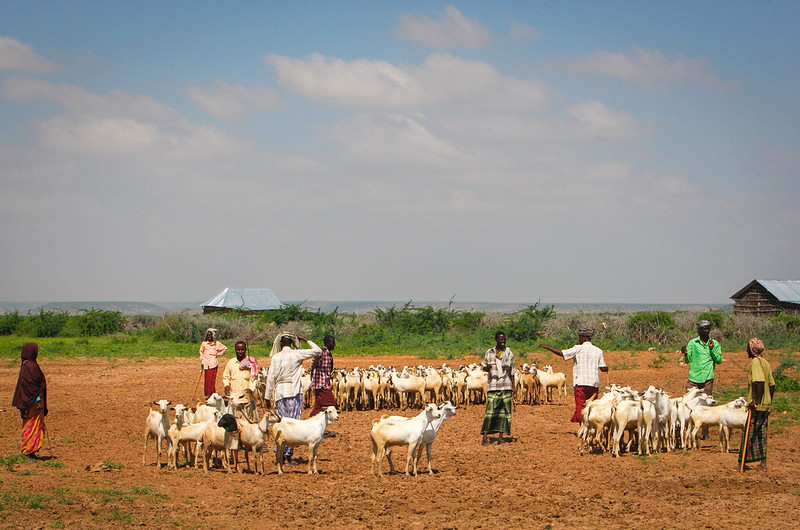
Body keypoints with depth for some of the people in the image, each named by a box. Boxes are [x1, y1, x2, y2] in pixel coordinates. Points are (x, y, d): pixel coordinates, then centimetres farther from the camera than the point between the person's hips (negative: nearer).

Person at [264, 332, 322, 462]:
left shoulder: (276, 357, 1)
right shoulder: (297, 354, -3)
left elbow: (271, 378, 2)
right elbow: (317, 350, 2)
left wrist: (268, 397, 8)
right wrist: (305, 340, 14)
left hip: (279, 393, 2)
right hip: (294, 393, -2)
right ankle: (288, 455, -3)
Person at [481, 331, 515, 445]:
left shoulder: (509, 353, 8)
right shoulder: (489, 353, 6)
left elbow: (511, 372, 11)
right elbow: (484, 367, 10)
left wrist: (513, 387, 6)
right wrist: (488, 367, -15)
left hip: (506, 386, 2)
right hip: (492, 386, -2)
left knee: (504, 411, 1)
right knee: (490, 411, -9)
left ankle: (500, 436, 6)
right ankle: (485, 436, -10)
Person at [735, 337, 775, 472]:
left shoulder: (755, 361, -13)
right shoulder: (765, 362, 12)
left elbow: (760, 381, -26)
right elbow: (772, 384, 15)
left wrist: (755, 400, -23)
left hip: (757, 406, -8)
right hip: (766, 405, 8)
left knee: (748, 435, -4)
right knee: (761, 434, 12)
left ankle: (742, 463, -2)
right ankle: (763, 463, 12)